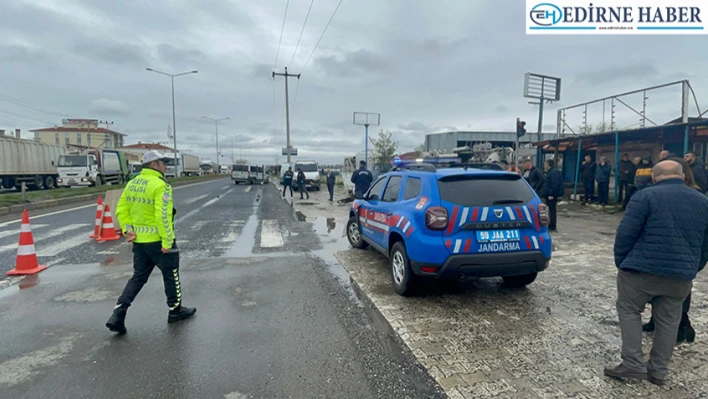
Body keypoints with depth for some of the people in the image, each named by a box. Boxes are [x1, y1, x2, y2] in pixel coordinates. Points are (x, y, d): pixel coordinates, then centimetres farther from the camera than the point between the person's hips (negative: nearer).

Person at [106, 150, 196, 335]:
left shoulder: (132, 183, 8)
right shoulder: (160, 185, -19)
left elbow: (121, 209, 9)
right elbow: (163, 216, -25)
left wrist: (127, 229, 3)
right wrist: (167, 242, -20)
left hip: (139, 240, 8)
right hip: (158, 241, -7)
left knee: (138, 277, 18)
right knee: (171, 275, 11)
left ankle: (118, 314, 10)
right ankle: (175, 310, 25)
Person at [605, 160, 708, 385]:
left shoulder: (646, 196, -6)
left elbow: (626, 233, -12)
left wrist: (621, 263, 0)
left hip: (642, 270, -5)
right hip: (681, 276, 5)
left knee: (629, 311, 10)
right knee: (668, 321, 15)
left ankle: (633, 364, 7)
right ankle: (658, 371, 23)